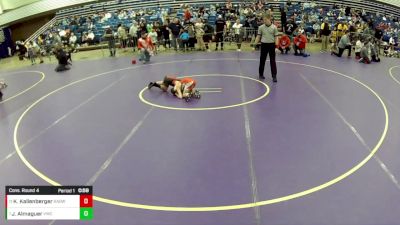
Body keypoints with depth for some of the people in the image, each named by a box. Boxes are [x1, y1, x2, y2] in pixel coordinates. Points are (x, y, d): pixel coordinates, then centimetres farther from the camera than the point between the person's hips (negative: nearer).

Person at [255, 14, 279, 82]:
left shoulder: (274, 27, 0)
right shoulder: (261, 27, 2)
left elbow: (276, 37, 1)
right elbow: (258, 37, 6)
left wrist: (276, 44, -12)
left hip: (271, 45, -1)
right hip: (264, 44, 1)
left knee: (273, 61, -1)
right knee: (262, 60, 9)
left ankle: (274, 76, 2)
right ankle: (261, 74, 23)